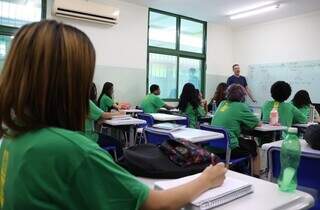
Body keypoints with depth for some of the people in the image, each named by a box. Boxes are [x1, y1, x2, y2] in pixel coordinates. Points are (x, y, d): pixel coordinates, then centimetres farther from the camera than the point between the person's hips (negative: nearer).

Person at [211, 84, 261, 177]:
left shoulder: (222, 104, 9)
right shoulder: (241, 106, -8)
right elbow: (258, 123, 2)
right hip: (229, 148, -6)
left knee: (243, 141, 30)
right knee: (254, 147, 19)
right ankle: (256, 177, 27)